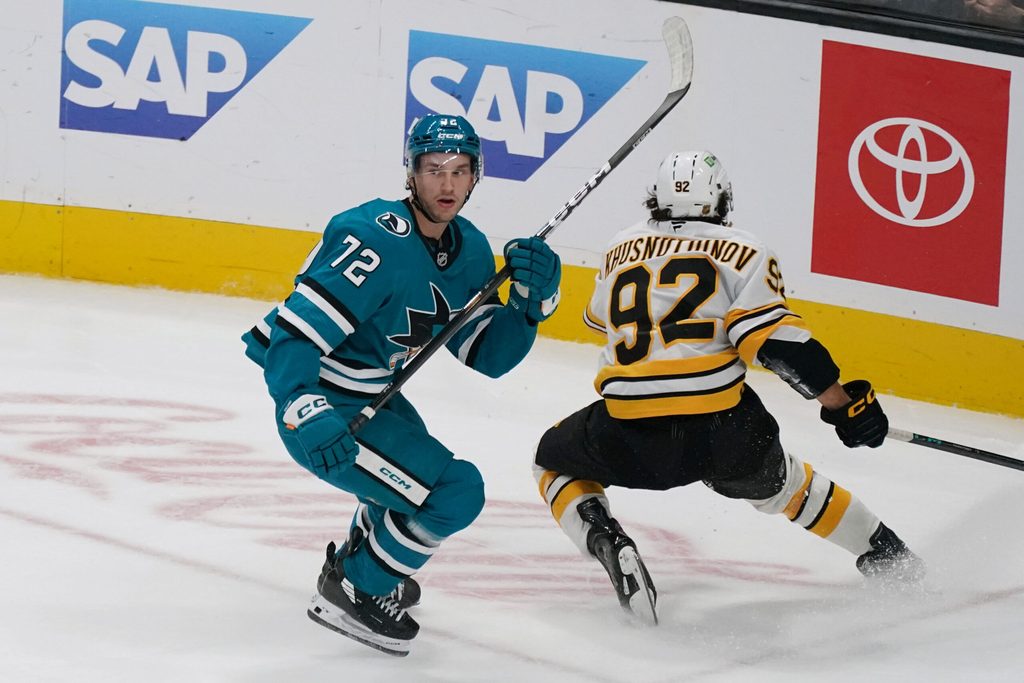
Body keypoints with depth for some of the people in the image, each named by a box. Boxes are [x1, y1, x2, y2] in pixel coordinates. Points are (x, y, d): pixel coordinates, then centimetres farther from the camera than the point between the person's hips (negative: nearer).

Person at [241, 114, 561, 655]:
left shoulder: (470, 251, 1)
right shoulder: (378, 241, -27)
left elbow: (488, 356, 3)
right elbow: (292, 332, -32)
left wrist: (533, 300, -14)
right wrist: (308, 414, -44)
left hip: (373, 397, 10)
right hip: (321, 407, -10)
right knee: (456, 492, -15)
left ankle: (354, 564, 54)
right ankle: (353, 594, 0)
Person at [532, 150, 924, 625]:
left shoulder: (623, 248, 18)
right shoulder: (743, 254, 7)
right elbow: (776, 340, -6)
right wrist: (842, 403, -1)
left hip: (629, 434, 0)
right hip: (722, 430, 0)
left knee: (555, 461, 27)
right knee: (773, 478, 31)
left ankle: (606, 543, 0)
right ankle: (883, 554, 36)